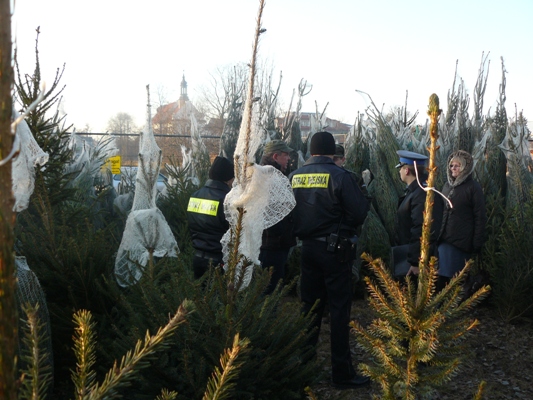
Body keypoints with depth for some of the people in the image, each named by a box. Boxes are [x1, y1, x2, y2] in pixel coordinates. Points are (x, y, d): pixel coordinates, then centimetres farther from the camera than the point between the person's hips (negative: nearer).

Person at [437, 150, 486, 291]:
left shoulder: (473, 187, -7)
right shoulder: (447, 185, 10)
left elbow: (480, 217, -9)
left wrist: (477, 244, -12)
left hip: (462, 242, -5)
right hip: (444, 239, 5)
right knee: (442, 278, 6)